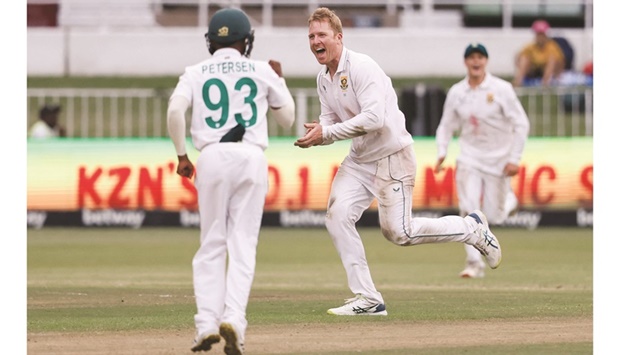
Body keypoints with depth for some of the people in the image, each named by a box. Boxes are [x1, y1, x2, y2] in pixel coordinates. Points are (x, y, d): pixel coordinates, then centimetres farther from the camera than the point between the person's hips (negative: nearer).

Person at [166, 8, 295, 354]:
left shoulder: (196, 72, 10)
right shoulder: (262, 71, 10)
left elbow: (175, 109, -8)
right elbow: (288, 118, 18)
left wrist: (181, 154, 2)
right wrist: (279, 80, 31)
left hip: (212, 157, 0)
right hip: (252, 157, 0)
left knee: (211, 245, 9)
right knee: (242, 245, 0)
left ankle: (207, 323, -1)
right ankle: (234, 318, -17)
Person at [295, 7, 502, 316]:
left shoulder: (361, 67, -20)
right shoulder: (323, 78, 8)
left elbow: (374, 118, -30)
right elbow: (330, 121, 14)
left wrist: (327, 133, -29)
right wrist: (316, 134, -10)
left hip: (392, 155, -8)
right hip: (359, 159, 8)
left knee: (398, 231, -8)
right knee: (337, 215, -9)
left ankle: (472, 228, 15)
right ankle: (367, 300, -5)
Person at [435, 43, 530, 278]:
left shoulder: (501, 89, -10)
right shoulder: (456, 92, 0)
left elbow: (521, 124, -9)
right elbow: (446, 126, 10)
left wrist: (514, 159, -14)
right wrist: (441, 152, -6)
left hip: (498, 159, -2)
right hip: (470, 157, 2)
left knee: (494, 217, 3)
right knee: (469, 210, -14)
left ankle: (508, 200, 39)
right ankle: (474, 263, -9)